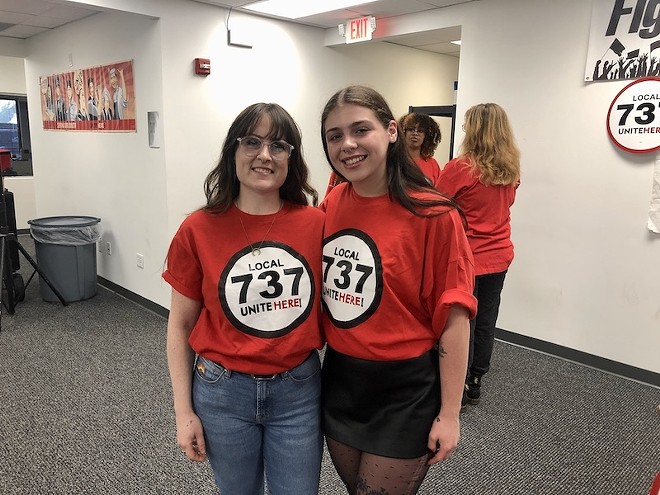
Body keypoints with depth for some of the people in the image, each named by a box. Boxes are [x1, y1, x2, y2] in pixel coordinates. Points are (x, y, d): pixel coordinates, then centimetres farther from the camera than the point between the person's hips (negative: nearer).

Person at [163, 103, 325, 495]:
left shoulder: (318, 224, -9)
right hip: (223, 392, 0)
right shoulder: (198, 230, -10)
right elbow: (181, 324, -1)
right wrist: (184, 411, -1)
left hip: (299, 390, 0)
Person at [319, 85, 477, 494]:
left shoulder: (434, 215, -18)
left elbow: (454, 320, -15)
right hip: (339, 378, 6)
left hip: (405, 390, -5)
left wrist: (449, 413, -13)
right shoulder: (331, 205, -1)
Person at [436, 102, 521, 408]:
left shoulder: (460, 168, -17)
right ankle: (475, 385, 29)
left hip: (466, 259, -6)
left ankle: (458, 390, 19)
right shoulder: (511, 170, 3)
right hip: (498, 256, 6)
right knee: (485, 322, 14)